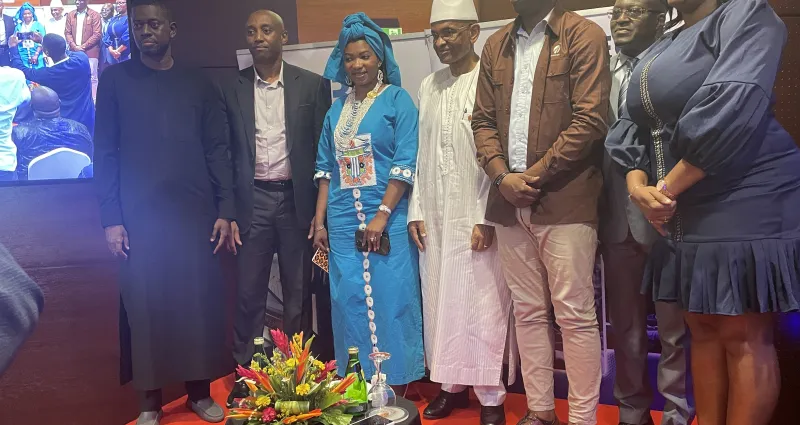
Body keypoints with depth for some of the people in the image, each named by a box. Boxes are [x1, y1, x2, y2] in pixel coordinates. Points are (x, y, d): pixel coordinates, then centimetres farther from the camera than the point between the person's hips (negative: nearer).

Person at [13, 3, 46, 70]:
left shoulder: (38, 25, 4)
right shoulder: (19, 26, 12)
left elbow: (42, 41, -2)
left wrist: (36, 55, -10)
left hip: (37, 56, -2)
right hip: (23, 57, 2)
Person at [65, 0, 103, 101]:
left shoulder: (95, 15, -2)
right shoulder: (70, 15, 12)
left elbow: (97, 34, -8)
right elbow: (67, 32, 10)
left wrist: (83, 46, -12)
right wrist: (74, 46, -7)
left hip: (90, 52, -4)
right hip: (74, 52, 4)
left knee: (92, 77, 0)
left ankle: (92, 100, 6)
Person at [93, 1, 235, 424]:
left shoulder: (199, 83, 8)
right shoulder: (115, 80, 5)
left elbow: (217, 149, 6)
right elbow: (104, 152, 2)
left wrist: (225, 210, -1)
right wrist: (111, 218, -5)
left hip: (195, 212, 1)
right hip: (140, 215, -1)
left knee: (199, 301, 3)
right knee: (145, 304, 3)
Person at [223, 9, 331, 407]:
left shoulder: (313, 85, 2)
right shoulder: (233, 89, 5)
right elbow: (227, 152, 5)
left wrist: (321, 208, -4)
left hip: (297, 199, 0)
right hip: (253, 200, 1)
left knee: (298, 293, 9)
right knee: (249, 294, 5)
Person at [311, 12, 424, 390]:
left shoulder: (397, 100, -1)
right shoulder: (337, 109, 13)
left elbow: (405, 164, -9)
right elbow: (326, 168, 14)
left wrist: (382, 216, -16)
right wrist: (320, 222, 7)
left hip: (386, 220, -4)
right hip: (343, 223, 5)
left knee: (388, 300, 2)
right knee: (349, 303, 8)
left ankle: (394, 391, 15)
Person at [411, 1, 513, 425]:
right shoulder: (429, 87, 12)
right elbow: (421, 154, 13)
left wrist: (486, 217, -14)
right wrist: (416, 211, 8)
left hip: (477, 217, -5)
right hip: (435, 218, 6)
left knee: (484, 306, 0)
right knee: (440, 302, 10)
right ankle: (452, 383, 25)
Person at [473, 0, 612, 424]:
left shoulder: (584, 35, -2)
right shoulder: (495, 45, 15)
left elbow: (590, 120, -10)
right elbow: (483, 119, 12)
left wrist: (536, 174, -12)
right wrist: (502, 175, -4)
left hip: (565, 199, -5)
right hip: (510, 201, 6)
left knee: (574, 314, 0)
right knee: (528, 311, 12)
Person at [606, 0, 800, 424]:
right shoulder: (659, 51, 17)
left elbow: (731, 109, -19)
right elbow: (631, 129, 12)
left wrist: (666, 189, -15)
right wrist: (638, 186, -7)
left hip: (744, 204, -7)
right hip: (684, 214, 8)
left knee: (744, 337, -2)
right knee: (702, 329, 12)